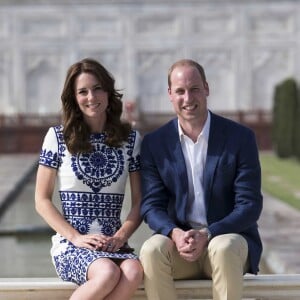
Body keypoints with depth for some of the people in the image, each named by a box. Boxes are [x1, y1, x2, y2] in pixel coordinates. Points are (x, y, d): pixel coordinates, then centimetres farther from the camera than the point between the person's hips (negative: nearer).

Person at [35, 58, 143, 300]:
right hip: (70, 244, -2)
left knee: (134, 272, -35)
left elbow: (140, 201, 10)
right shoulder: (58, 137, 5)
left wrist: (120, 237, -8)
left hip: (113, 243, 2)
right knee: (108, 273, -36)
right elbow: (42, 200, 4)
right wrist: (77, 237, -9)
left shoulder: (131, 139, 10)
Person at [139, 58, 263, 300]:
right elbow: (151, 205, 2)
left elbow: (250, 205, -6)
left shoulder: (240, 137, -2)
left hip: (228, 237, -2)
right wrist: (175, 233, -20)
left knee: (224, 248, -37)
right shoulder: (154, 143, 5)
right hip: (180, 240, 2)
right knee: (152, 251, -32)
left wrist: (208, 234, -21)